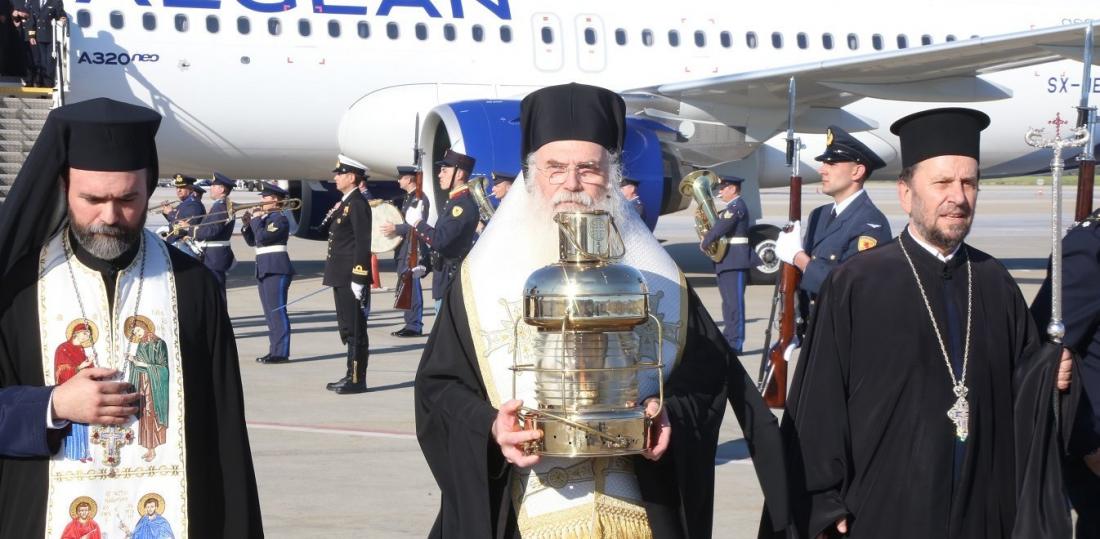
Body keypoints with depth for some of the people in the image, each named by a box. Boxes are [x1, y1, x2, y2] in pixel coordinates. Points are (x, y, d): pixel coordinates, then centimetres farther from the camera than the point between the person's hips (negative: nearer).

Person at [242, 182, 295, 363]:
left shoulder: (280, 218, -10)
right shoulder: (265, 217, 18)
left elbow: (263, 237, -22)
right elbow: (252, 241, 19)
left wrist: (255, 220, -10)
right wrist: (247, 225, 5)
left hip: (276, 270, -10)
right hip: (264, 269, 10)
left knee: (277, 311, -9)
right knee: (270, 313, 11)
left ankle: (281, 352, -9)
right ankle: (274, 350, 15)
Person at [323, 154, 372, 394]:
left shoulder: (358, 204, -13)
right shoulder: (345, 204, 17)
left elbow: (363, 244, -19)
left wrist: (358, 279, -21)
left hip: (351, 278, -10)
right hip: (342, 278, 10)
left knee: (355, 330, -4)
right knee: (347, 329, 14)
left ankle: (357, 379, 0)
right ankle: (351, 375, 20)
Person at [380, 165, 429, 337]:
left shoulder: (420, 199, -12)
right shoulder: (408, 198, 17)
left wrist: (395, 228, -21)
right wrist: (392, 227, 14)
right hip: (404, 250, 10)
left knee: (412, 288, -8)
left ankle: (414, 326, -5)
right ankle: (411, 324, 16)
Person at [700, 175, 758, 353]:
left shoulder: (737, 206, -14)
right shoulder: (733, 207, 19)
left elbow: (721, 228, -21)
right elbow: (721, 225, 20)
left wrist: (705, 243, -9)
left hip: (735, 261, -10)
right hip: (728, 260, 10)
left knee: (734, 301, -9)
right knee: (729, 301, 15)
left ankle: (735, 343, -9)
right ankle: (728, 339, 22)